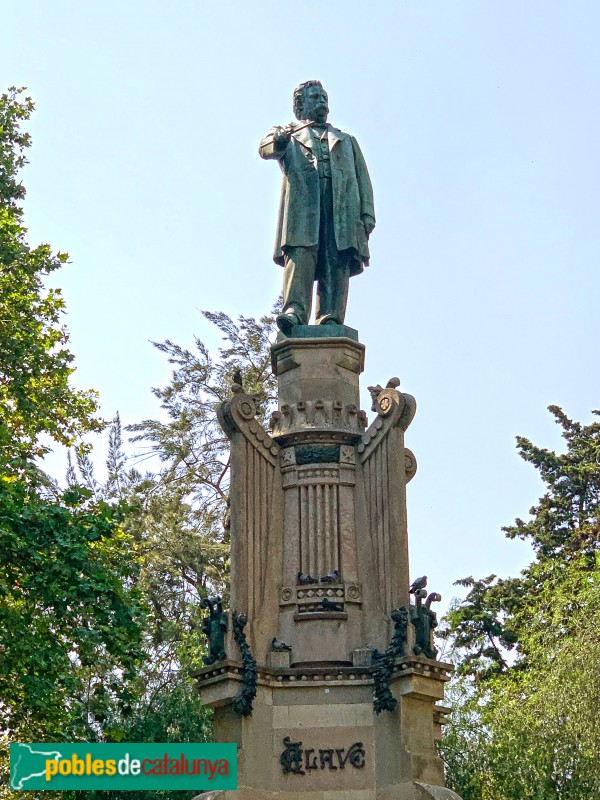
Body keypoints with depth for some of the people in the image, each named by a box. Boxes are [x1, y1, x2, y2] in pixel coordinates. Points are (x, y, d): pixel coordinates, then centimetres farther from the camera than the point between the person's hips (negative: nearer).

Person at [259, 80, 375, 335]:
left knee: (337, 265, -17)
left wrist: (367, 215, 5)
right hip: (302, 206, -2)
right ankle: (294, 312, -39)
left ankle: (331, 320, -29)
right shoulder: (287, 134, 30)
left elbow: (363, 179, 24)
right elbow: (265, 149, 5)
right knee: (300, 256, -25)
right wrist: (279, 141, -21)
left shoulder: (347, 141, 37)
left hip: (343, 207, 2)